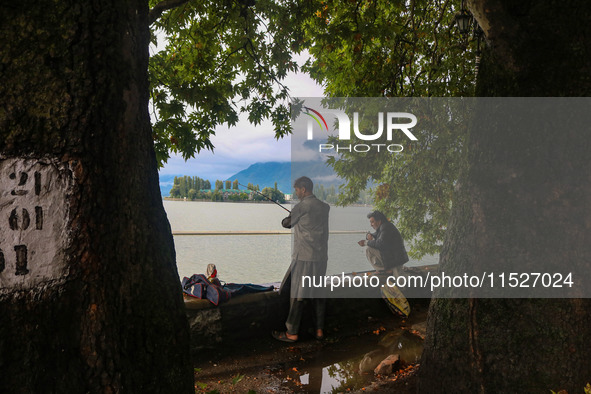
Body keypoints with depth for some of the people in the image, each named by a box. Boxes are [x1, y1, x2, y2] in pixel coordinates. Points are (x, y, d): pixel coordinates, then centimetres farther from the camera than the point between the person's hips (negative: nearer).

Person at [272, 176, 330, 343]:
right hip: (321, 257, 7)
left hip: (304, 257, -6)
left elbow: (287, 223, 3)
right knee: (319, 292, 12)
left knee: (297, 295, 0)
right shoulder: (324, 207, 9)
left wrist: (284, 219, 25)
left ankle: (292, 333, 7)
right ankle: (319, 330, 17)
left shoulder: (302, 206, -9)